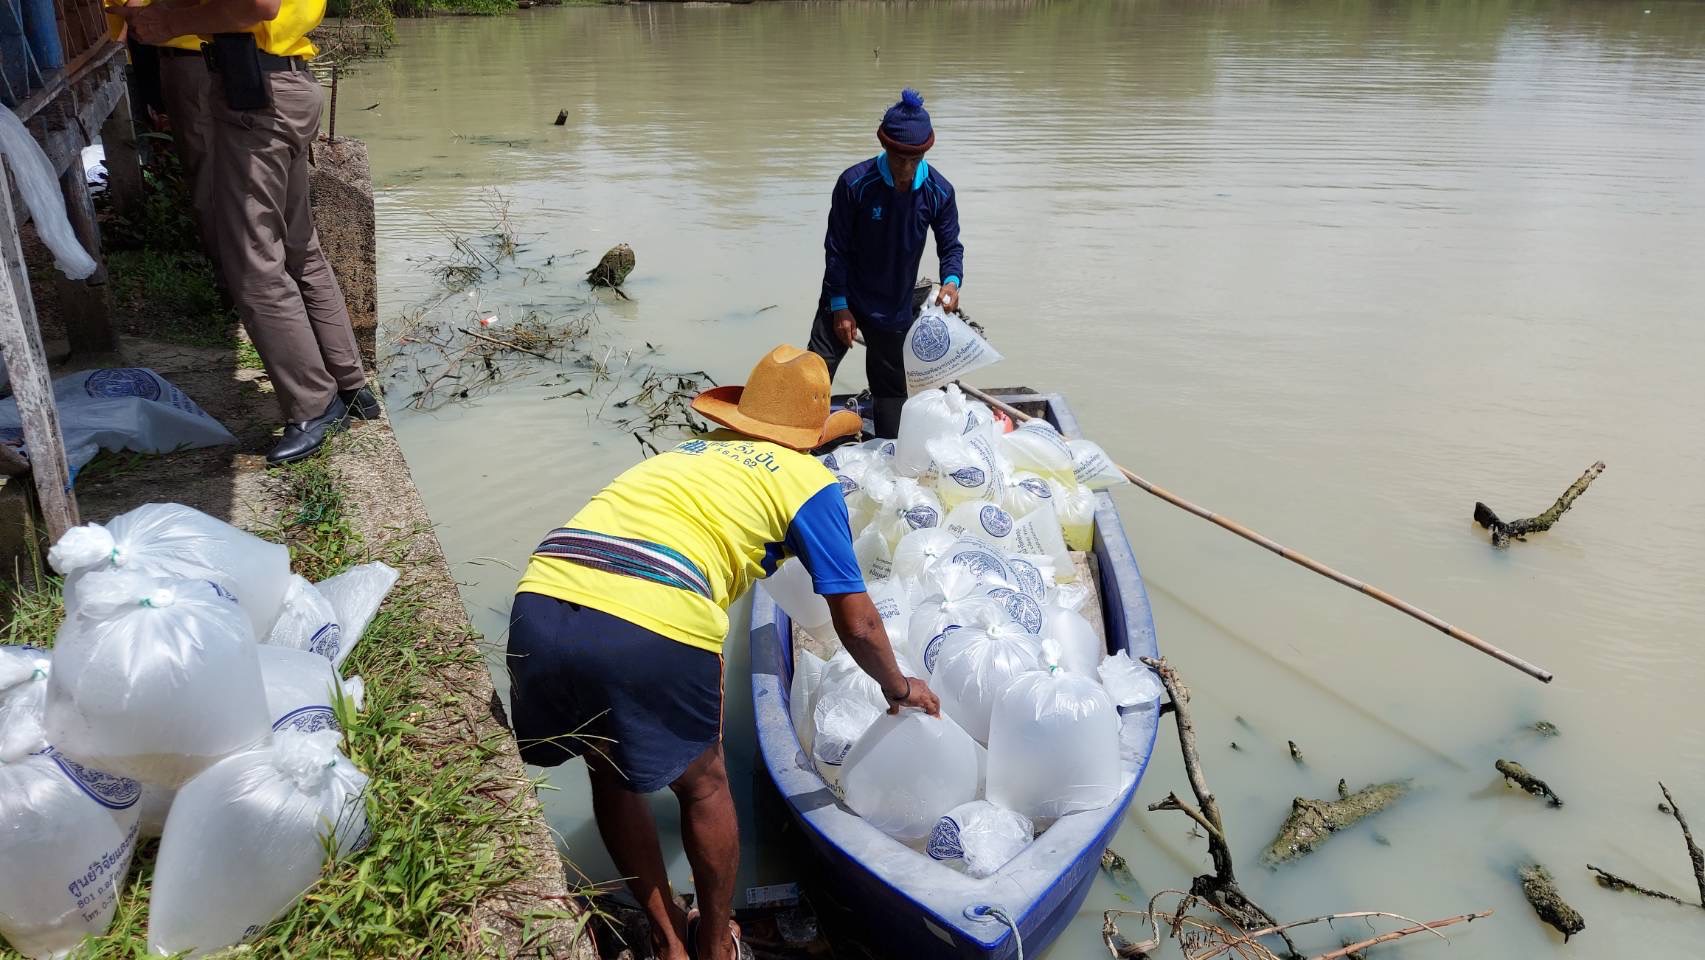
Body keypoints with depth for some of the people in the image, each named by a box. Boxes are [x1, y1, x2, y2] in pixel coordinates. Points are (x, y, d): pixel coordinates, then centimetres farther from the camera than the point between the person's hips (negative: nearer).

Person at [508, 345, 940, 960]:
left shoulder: (686, 454, 30)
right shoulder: (807, 479, 15)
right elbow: (857, 625, 16)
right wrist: (899, 688, 35)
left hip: (539, 606, 6)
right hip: (652, 627, -5)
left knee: (609, 771, 28)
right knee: (702, 785, 22)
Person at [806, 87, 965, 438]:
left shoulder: (939, 192, -11)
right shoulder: (854, 183, -18)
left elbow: (950, 246, -2)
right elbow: (836, 248, -11)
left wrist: (951, 281, -24)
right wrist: (839, 306, -11)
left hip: (896, 308, 2)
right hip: (846, 300, -2)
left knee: (891, 389, 12)